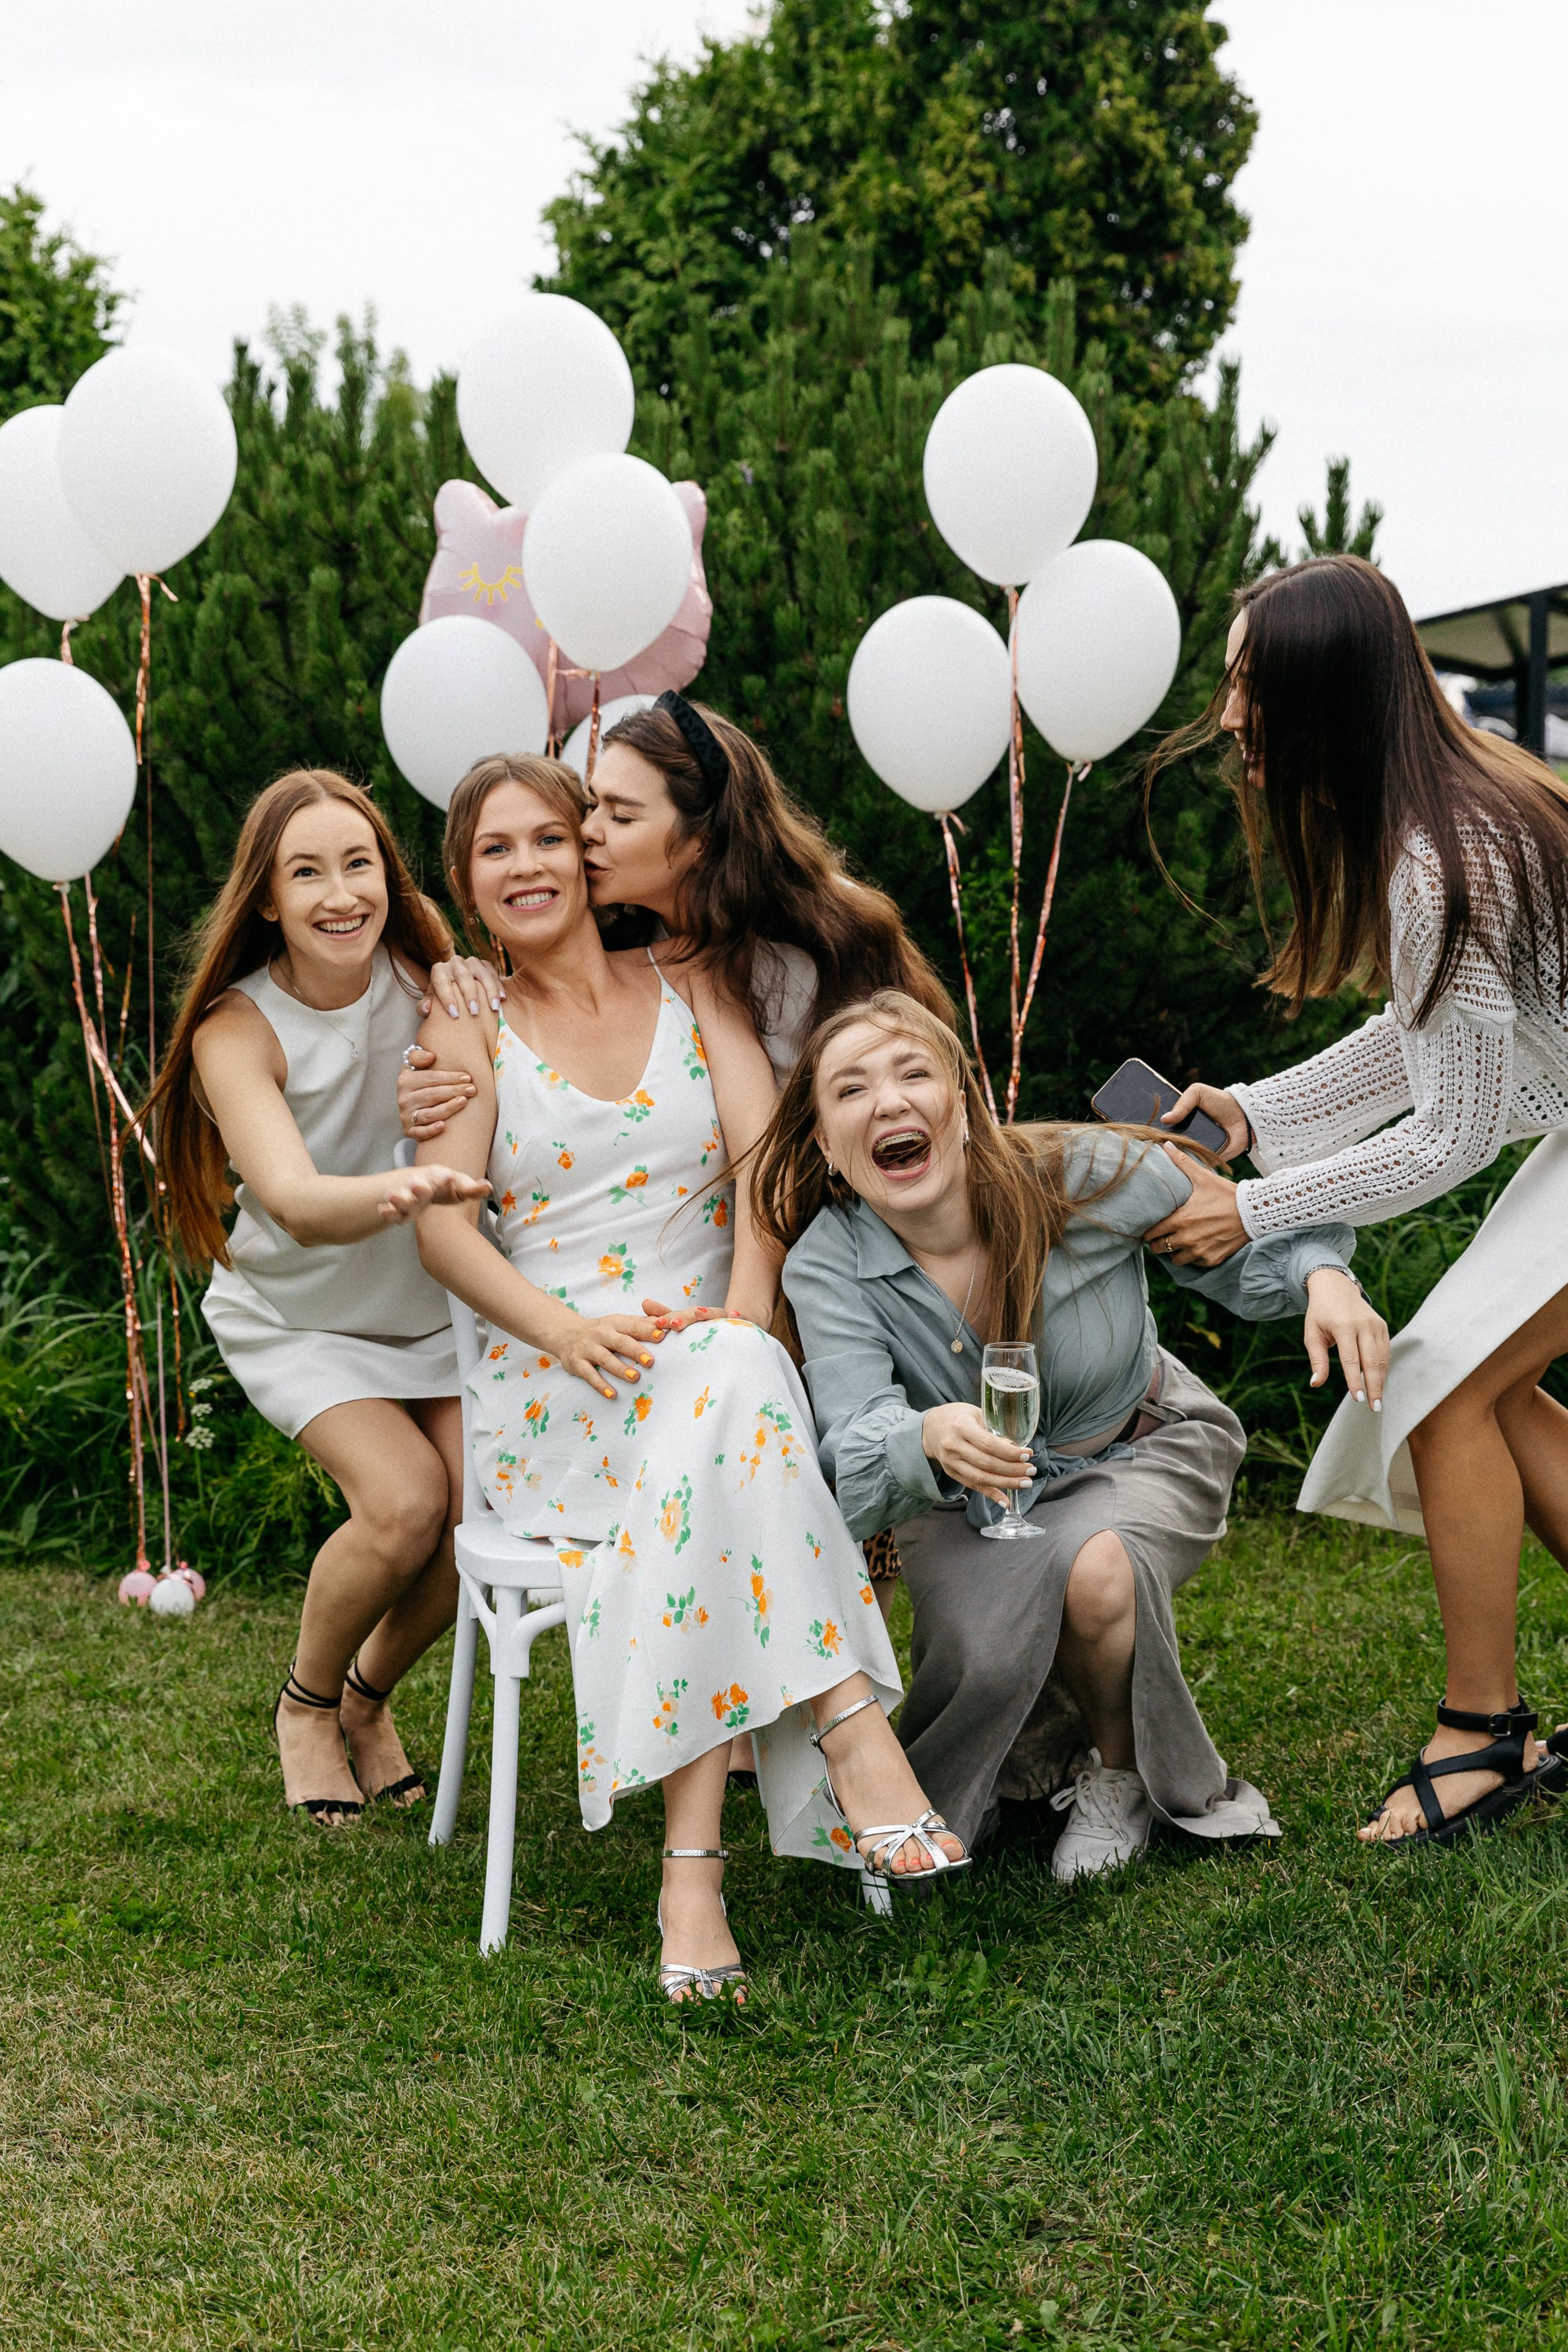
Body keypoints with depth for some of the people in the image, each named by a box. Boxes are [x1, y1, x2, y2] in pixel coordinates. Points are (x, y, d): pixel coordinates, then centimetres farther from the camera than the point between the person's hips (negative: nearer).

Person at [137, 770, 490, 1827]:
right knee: (406, 1500, -24)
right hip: (299, 1315, -3)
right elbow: (298, 1206, -39)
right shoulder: (238, 1033, -23)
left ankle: (369, 1699, 16)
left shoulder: (425, 974, -13)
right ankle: (305, 1703, 7)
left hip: (432, 1299, 3)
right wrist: (395, 1192, -61)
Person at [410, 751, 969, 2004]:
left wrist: (742, 1314, -18)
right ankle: (851, 1727, -41)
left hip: (716, 1358, 1)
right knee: (729, 1391, -35)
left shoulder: (692, 987, 15)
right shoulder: (470, 1029, 12)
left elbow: (766, 1150, 0)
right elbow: (441, 1223, -1)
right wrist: (568, 1330, -19)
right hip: (551, 1392, -1)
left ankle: (693, 1865, -40)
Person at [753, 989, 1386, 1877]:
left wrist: (1323, 1276, -30)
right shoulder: (827, 1268, -20)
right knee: (983, 1653, -30)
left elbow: (1245, 1244, -6)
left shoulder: (1083, 1173, -23)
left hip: (1143, 1451, 0)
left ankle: (1124, 1772, -2)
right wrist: (929, 1438, -55)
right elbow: (853, 1456, -31)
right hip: (974, 1505, 1)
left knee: (1091, 1570, -35)